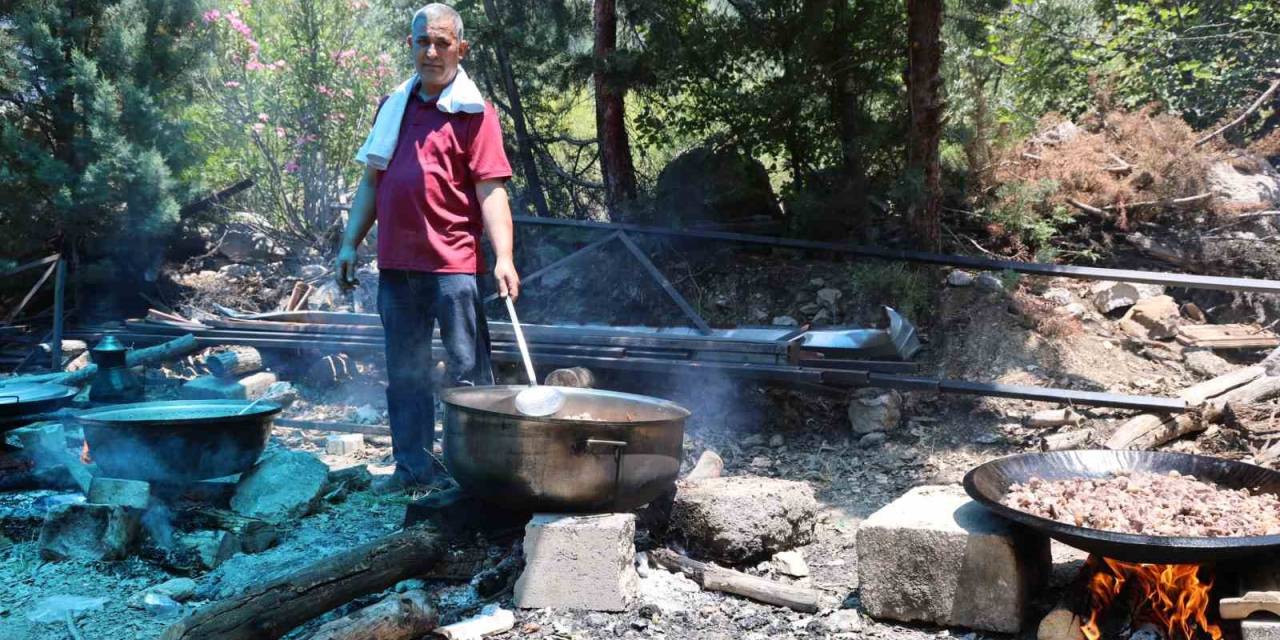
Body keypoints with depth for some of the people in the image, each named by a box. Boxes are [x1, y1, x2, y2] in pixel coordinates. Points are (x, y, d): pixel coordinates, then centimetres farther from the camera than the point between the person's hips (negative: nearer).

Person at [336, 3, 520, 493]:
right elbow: (371, 182, 19)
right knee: (405, 373, 11)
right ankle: (412, 467, 20)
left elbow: (491, 191, -10)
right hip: (396, 263, 6)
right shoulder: (392, 107, 15)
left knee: (467, 372, -1)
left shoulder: (473, 112, -3)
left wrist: (503, 257, -21)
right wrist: (350, 244, 13)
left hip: (453, 263, -6)